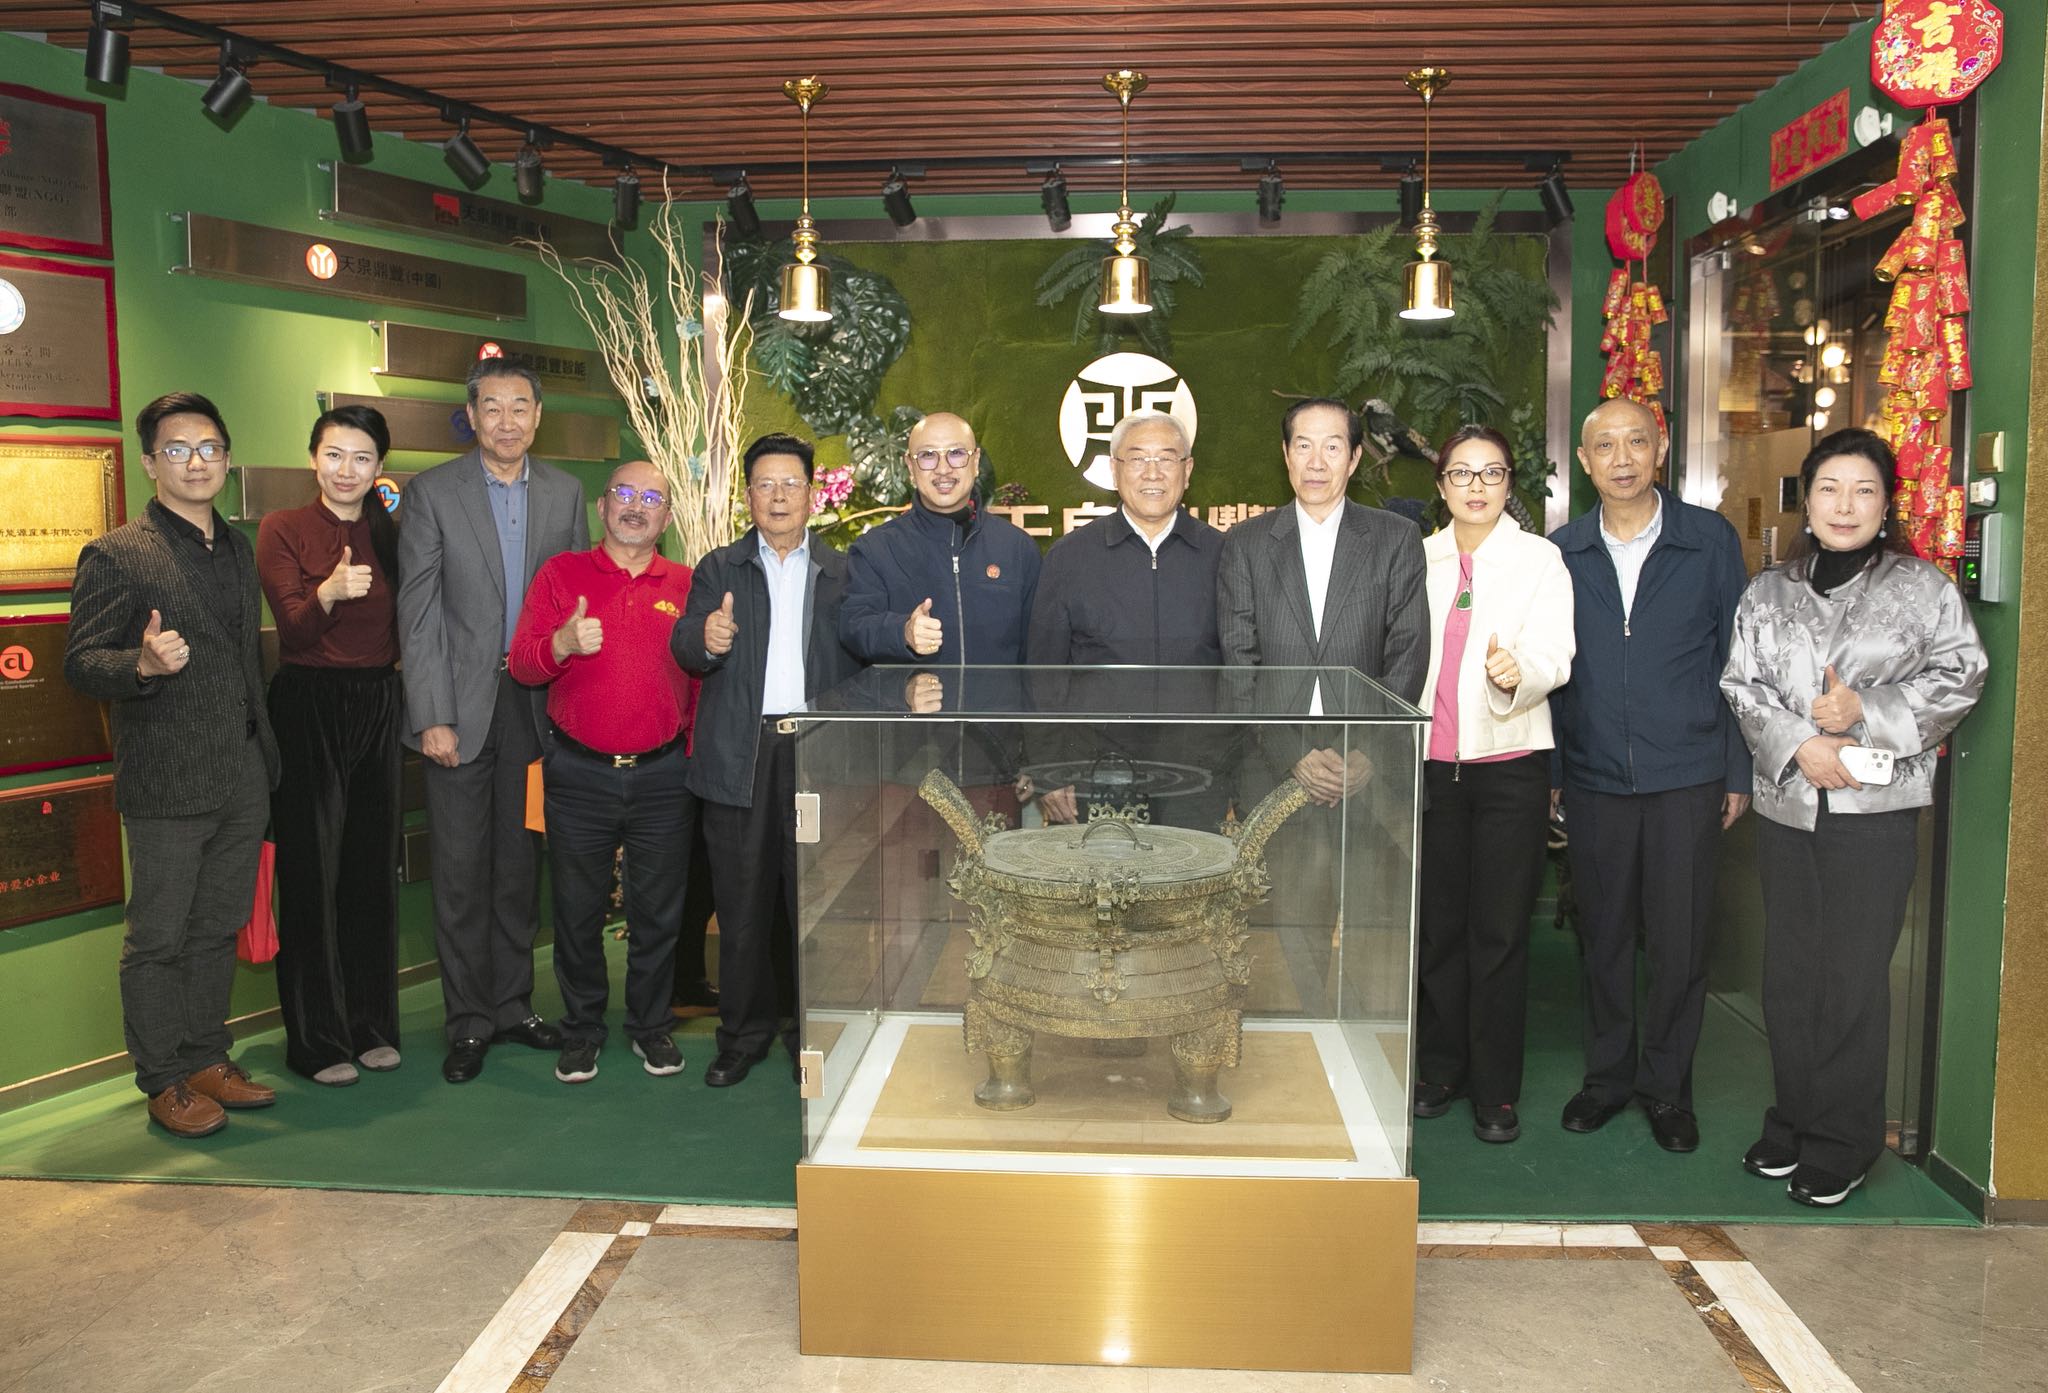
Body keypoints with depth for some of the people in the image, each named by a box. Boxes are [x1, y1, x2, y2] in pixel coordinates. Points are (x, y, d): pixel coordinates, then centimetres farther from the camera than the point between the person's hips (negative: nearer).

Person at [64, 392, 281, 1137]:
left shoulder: (241, 550, 14)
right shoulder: (115, 556, -6)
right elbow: (80, 663, -10)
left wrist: (267, 754, 14)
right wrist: (143, 664, -30)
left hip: (243, 780, 6)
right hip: (167, 785, -6)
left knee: (218, 930, 15)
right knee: (157, 939, 4)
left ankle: (206, 1058, 27)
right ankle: (164, 1082, 16)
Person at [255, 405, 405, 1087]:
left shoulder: (390, 534, 9)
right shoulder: (282, 530, -3)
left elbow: (404, 629, 10)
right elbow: (294, 627, -15)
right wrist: (329, 593, -34)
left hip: (379, 709, 4)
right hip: (308, 710, -4)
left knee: (374, 866, 10)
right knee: (312, 870, 0)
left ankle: (373, 1024, 22)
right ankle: (317, 1038, 11)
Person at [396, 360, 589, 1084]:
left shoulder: (564, 492, 6)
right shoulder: (433, 492, -4)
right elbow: (418, 612, -6)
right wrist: (434, 717, -11)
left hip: (536, 703, 3)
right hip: (461, 705, -3)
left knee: (520, 863, 12)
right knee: (461, 871, 3)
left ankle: (513, 1004, 26)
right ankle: (468, 1020, 16)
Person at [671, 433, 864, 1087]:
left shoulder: (843, 571, 9)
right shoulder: (718, 569, 10)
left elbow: (860, 665, 3)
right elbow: (685, 647, -3)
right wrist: (706, 637, -27)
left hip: (819, 754, 0)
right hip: (739, 756, 1)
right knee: (742, 903, 6)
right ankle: (743, 1034, 20)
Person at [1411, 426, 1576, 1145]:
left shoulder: (1539, 559, 0)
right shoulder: (1419, 558, 9)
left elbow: (1554, 654, -12)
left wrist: (1518, 672, -34)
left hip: (1510, 763, -3)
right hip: (1430, 762, 3)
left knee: (1501, 932, 1)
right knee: (1437, 924, 10)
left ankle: (1496, 1090, 13)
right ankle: (1439, 1070, 24)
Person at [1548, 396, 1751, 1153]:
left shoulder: (1711, 540, 0)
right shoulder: (1561, 553, 4)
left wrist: (1738, 771, 1)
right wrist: (1547, 771, 5)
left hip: (1687, 777, -1)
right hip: (1594, 778, 1)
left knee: (1679, 940, 4)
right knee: (1602, 935, 10)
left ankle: (1667, 1087, 21)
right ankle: (1608, 1073, 27)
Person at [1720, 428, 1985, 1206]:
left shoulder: (1922, 587, 3)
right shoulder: (1769, 593, 11)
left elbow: (1960, 675, -2)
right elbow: (1742, 684, 4)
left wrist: (1866, 710, -13)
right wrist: (1798, 744, -11)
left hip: (1877, 808, -3)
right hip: (1786, 804, 3)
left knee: (1855, 980, 0)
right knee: (1789, 974, 10)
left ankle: (1842, 1147, 13)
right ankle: (1793, 1125, 24)